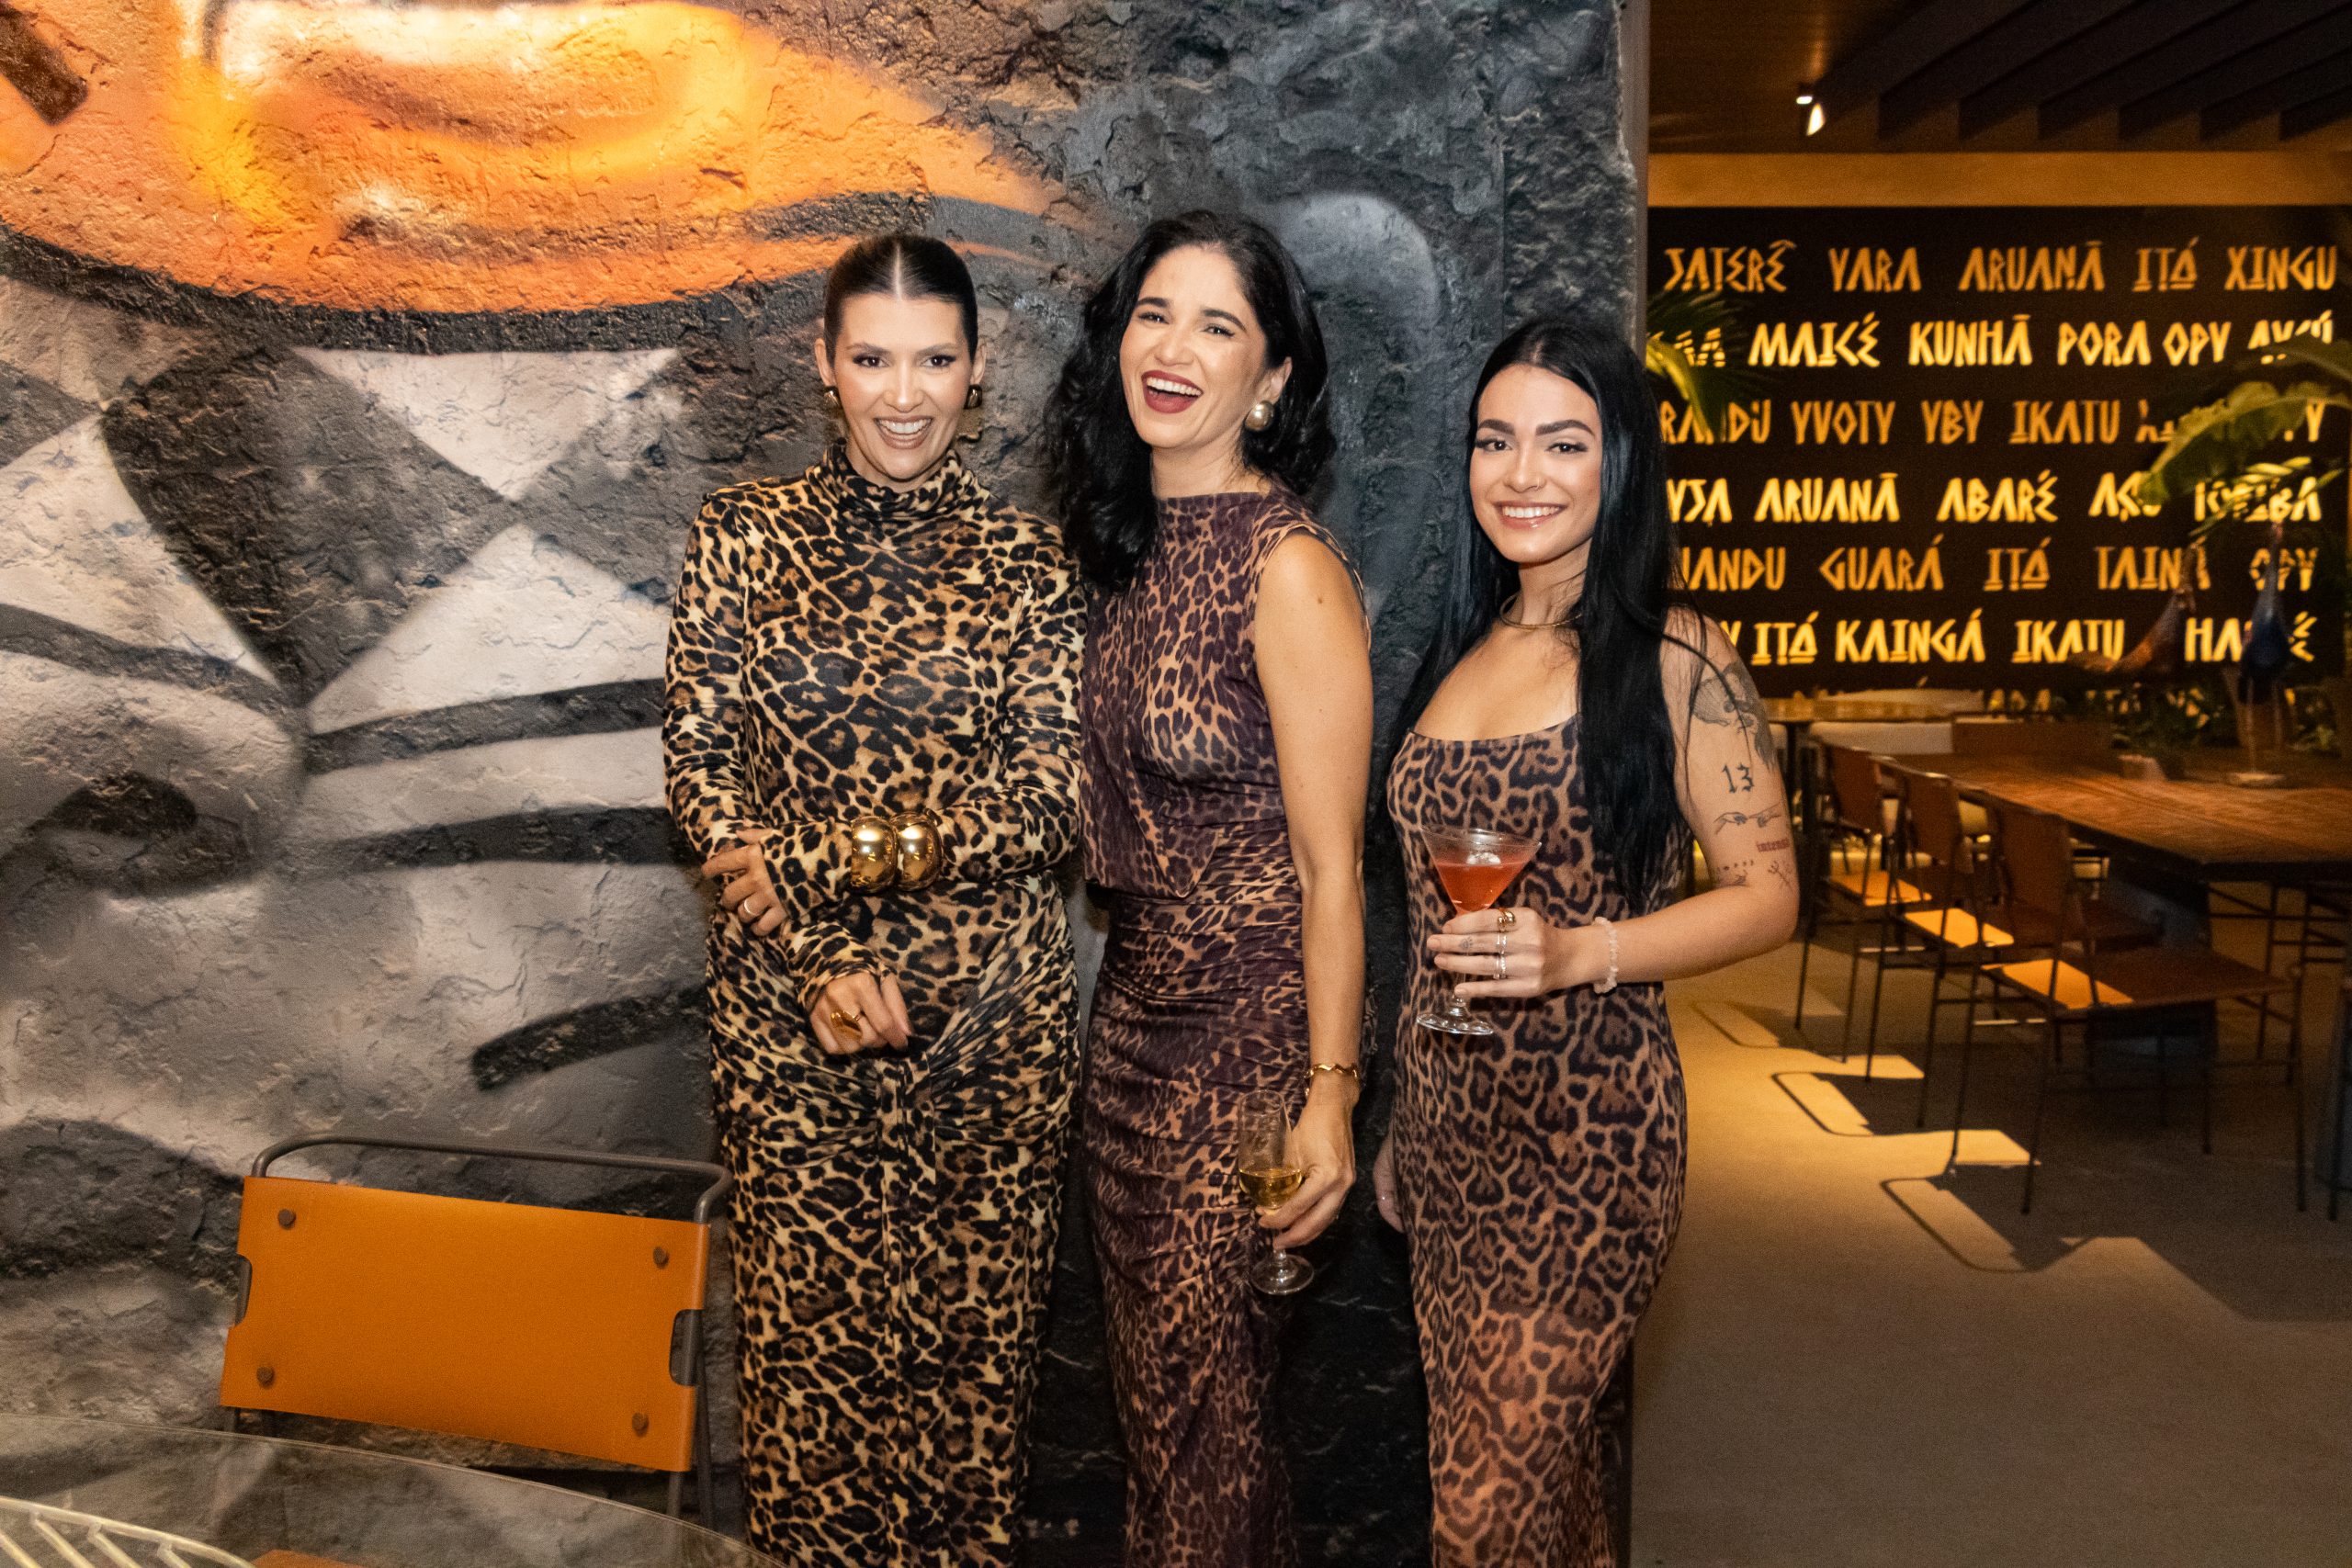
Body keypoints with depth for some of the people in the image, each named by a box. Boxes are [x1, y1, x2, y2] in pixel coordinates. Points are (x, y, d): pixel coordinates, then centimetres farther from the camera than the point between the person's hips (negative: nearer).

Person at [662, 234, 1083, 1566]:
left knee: (975, 1333, 10)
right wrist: (824, 952, -14)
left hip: (993, 1010, 0)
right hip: (786, 1005, 1)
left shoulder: (1032, 562, 0)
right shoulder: (745, 532, 3)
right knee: (810, 1330, 10)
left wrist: (830, 856, -16)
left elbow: (1051, 800, -7)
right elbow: (703, 762, -3)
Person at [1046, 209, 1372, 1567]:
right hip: (1137, 1003, 7)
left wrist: (1330, 1094, -17)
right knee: (1150, 1370, 19)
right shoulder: (1127, 543, 5)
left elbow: (1330, 867, -17)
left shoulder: (1289, 565, -18)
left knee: (1203, 1398, 7)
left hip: (1253, 1022, -7)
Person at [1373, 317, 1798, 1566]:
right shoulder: (1469, 650, 11)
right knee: (1536, 1462, 16)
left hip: (1580, 1130, -6)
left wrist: (1583, 953, -25)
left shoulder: (1673, 657, -9)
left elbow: (1766, 892, -8)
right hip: (1446, 1117, 6)